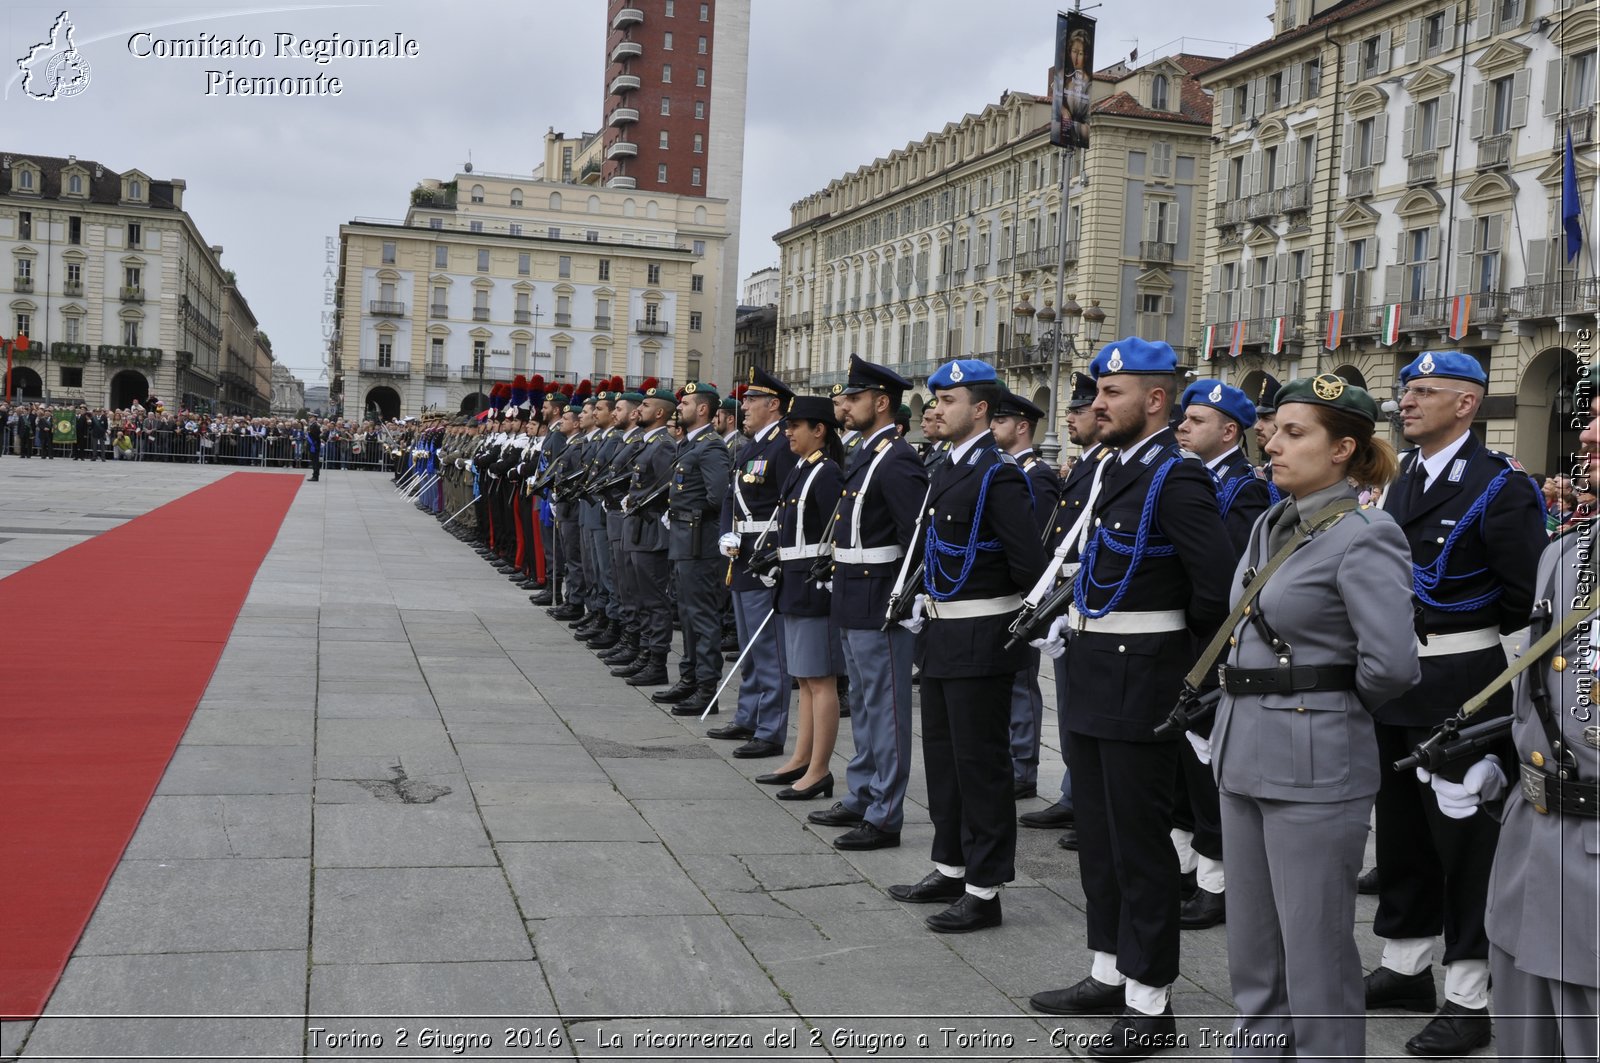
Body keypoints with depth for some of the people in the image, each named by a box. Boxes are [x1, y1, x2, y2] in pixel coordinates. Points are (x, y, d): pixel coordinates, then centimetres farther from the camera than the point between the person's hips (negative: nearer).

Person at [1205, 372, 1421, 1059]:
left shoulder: (1365, 537, -15)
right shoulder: (1271, 525, 10)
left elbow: (1392, 664, -24)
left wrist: (1337, 708, -6)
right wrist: (1241, 710, 11)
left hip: (1314, 765, -9)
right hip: (1244, 754, 9)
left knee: (1316, 954, 4)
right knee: (1252, 951, 18)